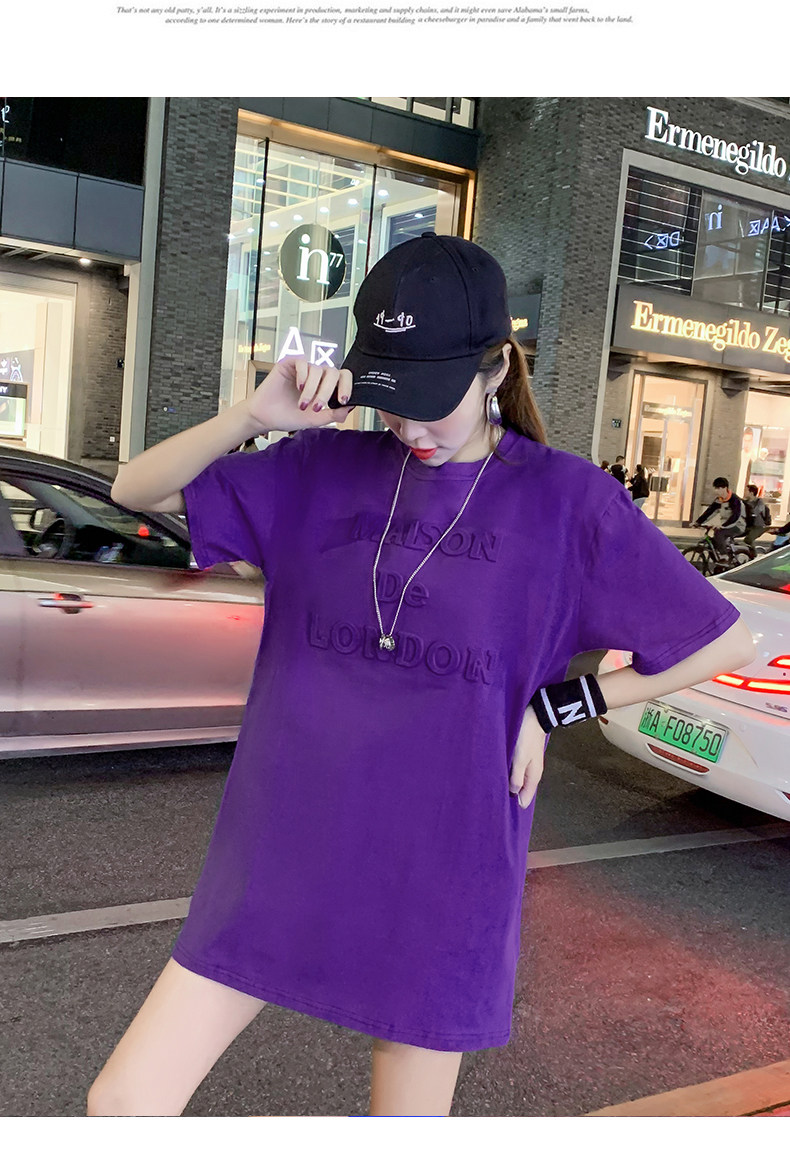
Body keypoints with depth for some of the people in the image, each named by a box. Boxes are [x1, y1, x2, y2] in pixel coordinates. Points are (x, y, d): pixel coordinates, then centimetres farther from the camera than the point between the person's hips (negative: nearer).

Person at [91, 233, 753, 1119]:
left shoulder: (565, 500, -7)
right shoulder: (325, 468, 0)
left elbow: (726, 642, -2)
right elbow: (136, 489, 1)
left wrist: (553, 708, -4)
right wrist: (255, 413, -16)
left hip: (441, 876, -2)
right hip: (282, 857, 3)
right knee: (123, 1104, 5)